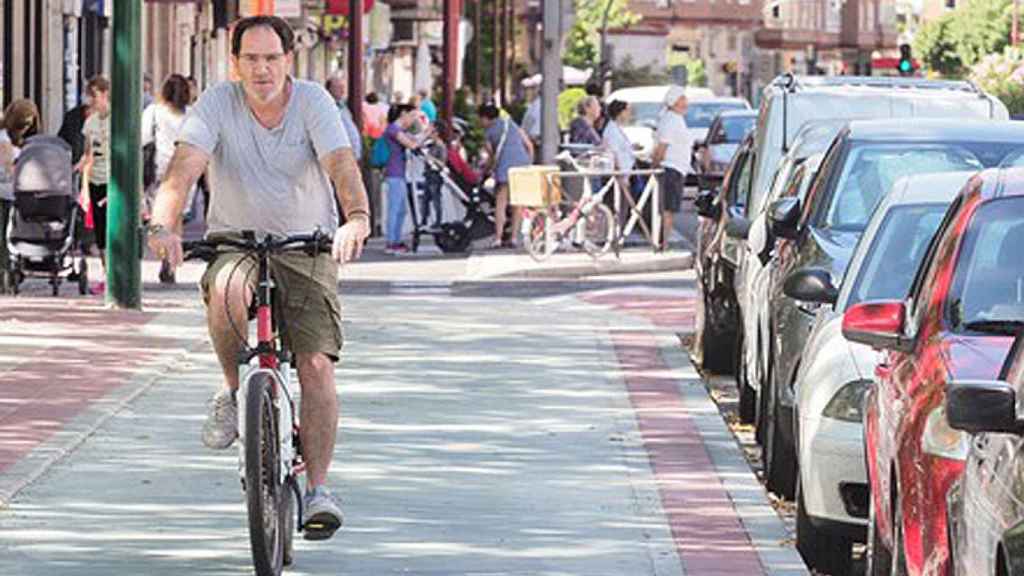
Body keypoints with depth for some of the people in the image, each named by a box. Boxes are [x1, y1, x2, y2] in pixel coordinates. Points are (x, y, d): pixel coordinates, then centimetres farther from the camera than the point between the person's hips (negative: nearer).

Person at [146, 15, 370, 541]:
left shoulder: (312, 102, -9)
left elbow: (342, 165, -23)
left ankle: (317, 488, -3)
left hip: (307, 248, 0)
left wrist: (357, 219, -44)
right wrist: (164, 224, -40)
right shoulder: (217, 104, -8)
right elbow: (183, 167, -21)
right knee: (228, 289, -36)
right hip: (236, 242, 0)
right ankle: (232, 391, -9)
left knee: (316, 365, -13)